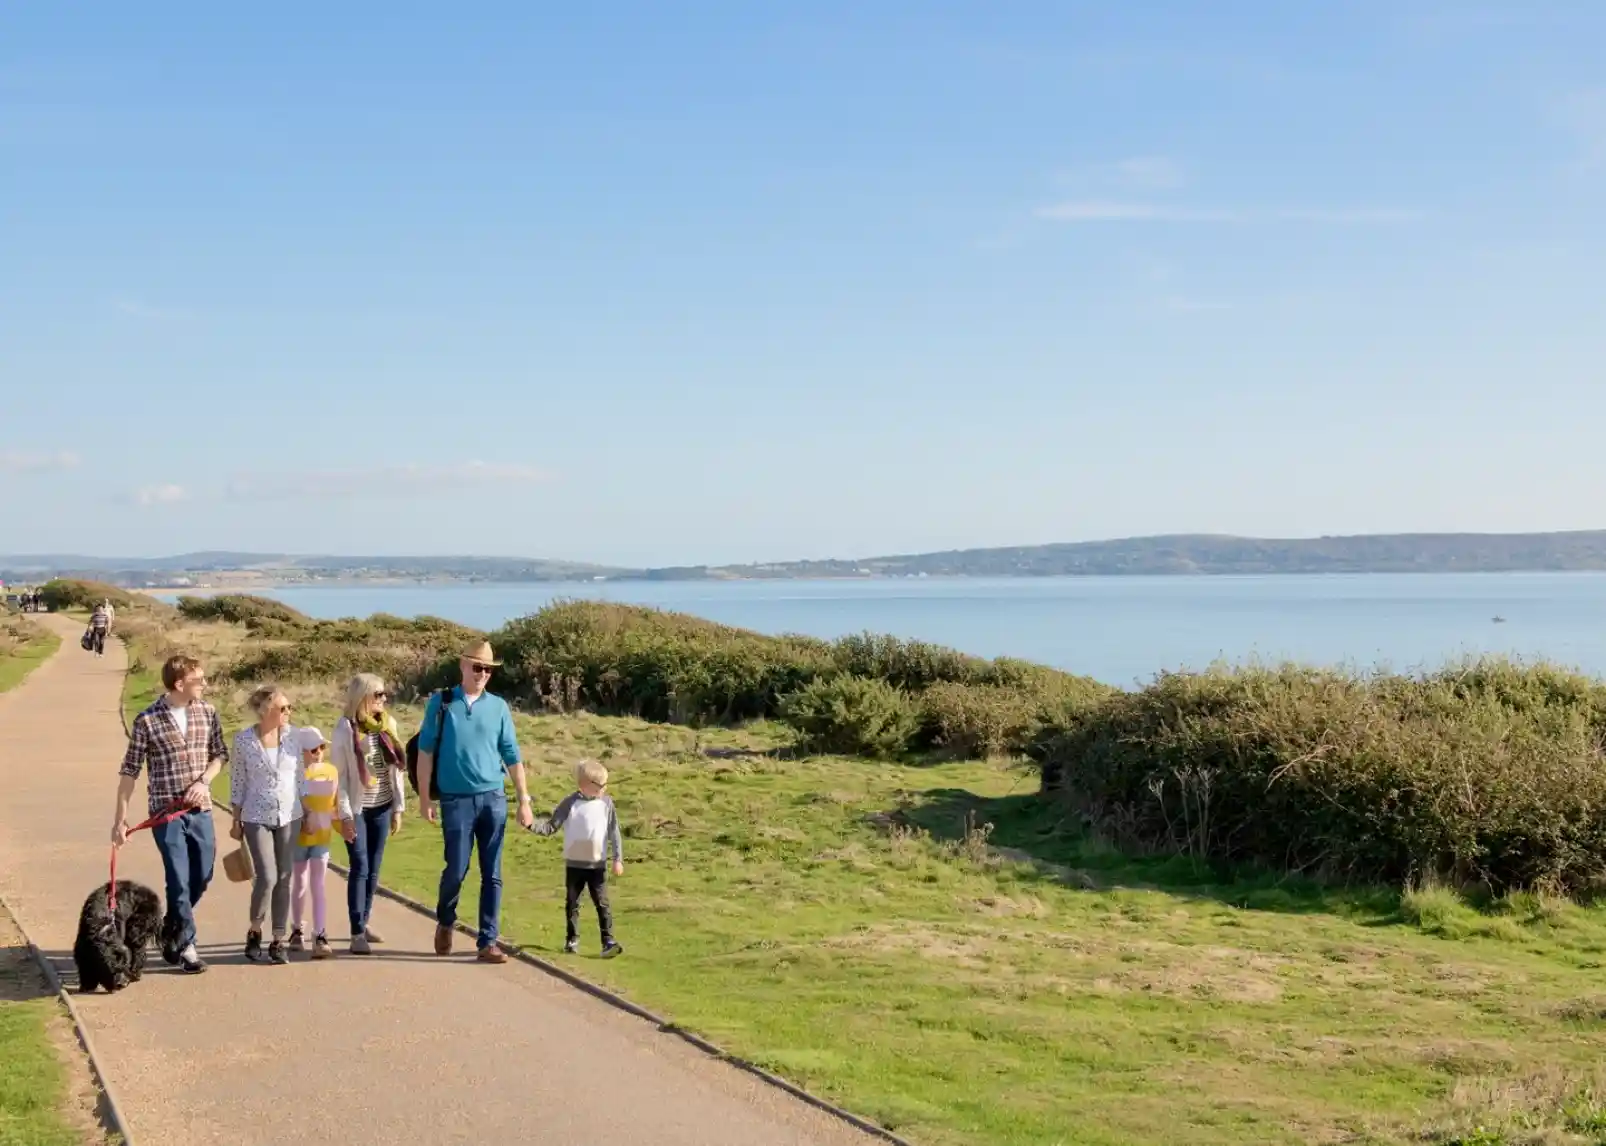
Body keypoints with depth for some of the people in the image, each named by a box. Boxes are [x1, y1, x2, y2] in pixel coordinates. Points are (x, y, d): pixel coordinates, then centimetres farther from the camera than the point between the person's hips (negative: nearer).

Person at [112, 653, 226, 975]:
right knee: (179, 881, -3)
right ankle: (186, 946, 11)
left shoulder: (207, 713, 2)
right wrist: (120, 818, -7)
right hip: (166, 812, -4)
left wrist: (203, 781, -9)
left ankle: (171, 931, 31)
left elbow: (220, 754, 11)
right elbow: (129, 771, -6)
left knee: (202, 878, 8)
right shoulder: (147, 720, -10)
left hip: (200, 810, 4)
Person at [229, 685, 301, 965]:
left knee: (284, 879, 4)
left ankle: (279, 940, 14)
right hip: (257, 818, -3)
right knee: (266, 878, -10)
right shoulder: (243, 740, -7)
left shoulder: (292, 735, 0)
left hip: (288, 816, 3)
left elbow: (300, 775, 8)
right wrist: (236, 821, 1)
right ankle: (254, 931, 16)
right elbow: (237, 782, -1)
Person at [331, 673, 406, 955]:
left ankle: (365, 922, 22)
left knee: (373, 869, 9)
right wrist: (345, 815, -13)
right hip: (357, 809, -4)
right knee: (360, 868, -7)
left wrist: (398, 808, 7)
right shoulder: (346, 727, -10)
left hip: (382, 808, 4)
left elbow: (396, 768, 8)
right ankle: (357, 934, -5)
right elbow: (339, 774, -9)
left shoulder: (388, 723, 4)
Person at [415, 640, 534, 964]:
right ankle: (445, 922, 28)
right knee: (456, 869, -1)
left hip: (494, 799, 2)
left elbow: (512, 756, 8)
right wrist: (424, 797, -4)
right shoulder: (441, 704, 1)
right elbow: (426, 751, 2)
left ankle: (488, 941, 9)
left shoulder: (498, 706, 6)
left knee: (492, 875, 2)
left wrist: (524, 801, 5)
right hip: (456, 800, -2)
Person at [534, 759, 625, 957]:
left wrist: (618, 859, -5)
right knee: (572, 903, 10)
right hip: (574, 864, 0)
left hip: (598, 864, 0)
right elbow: (551, 826, -4)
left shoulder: (606, 804, -4)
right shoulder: (570, 803, -8)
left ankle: (609, 941, -3)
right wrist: (534, 826, -22)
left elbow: (614, 833, -1)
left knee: (602, 903, -2)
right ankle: (572, 939, 22)